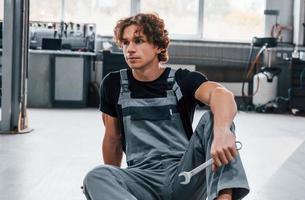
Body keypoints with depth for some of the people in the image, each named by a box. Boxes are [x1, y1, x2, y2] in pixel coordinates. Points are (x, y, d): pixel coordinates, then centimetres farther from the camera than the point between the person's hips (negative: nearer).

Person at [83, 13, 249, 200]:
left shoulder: (182, 80, 0)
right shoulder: (114, 84, 8)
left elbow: (221, 94, -23)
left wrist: (222, 132, -45)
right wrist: (113, 182, 28)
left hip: (185, 177, -1)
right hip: (142, 178, 1)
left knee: (212, 119, -24)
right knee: (95, 178, -29)